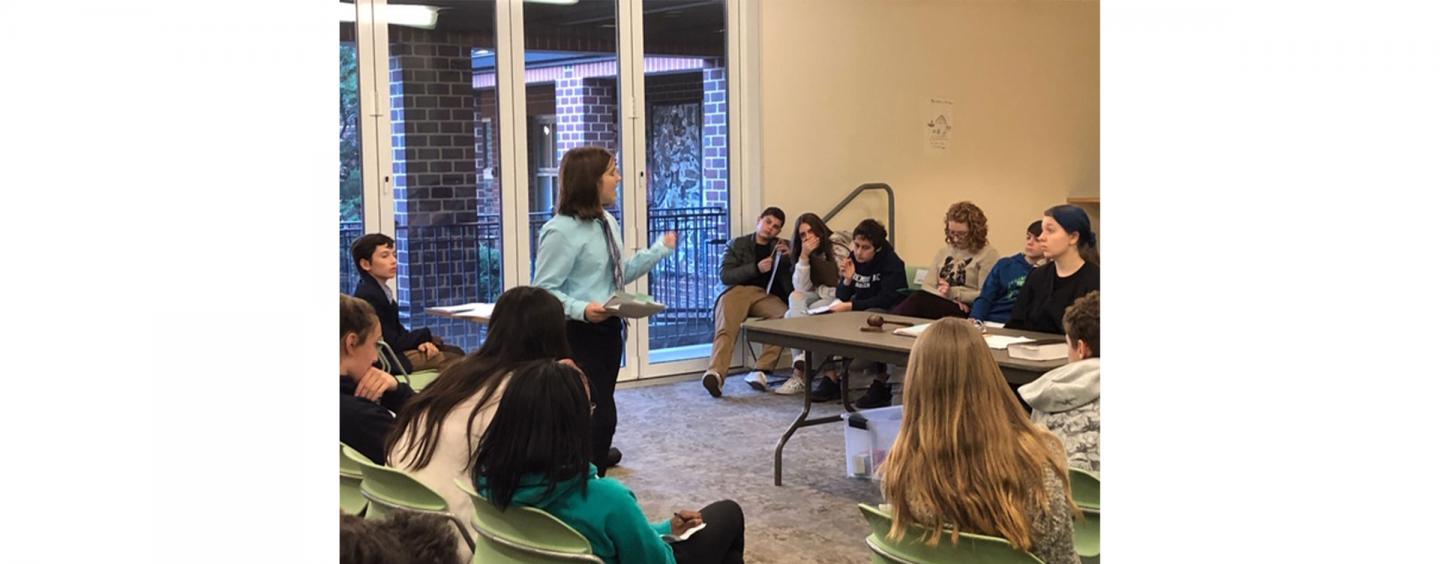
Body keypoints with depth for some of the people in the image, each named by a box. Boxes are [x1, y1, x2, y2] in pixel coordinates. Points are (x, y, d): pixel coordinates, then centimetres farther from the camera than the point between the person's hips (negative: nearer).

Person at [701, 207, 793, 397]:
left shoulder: (783, 247, 28)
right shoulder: (738, 244, 22)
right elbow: (725, 275, 7)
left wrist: (789, 256, 1)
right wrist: (756, 268, -6)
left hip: (767, 295, 1)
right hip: (738, 290, -1)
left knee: (783, 316, -35)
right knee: (726, 328, -35)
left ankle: (761, 371, -41)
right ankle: (715, 373, -54)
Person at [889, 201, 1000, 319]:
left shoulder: (988, 254, 2)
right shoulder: (944, 251, 23)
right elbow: (927, 286, 13)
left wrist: (954, 293, -14)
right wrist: (949, 298, -7)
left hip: (963, 311, -5)